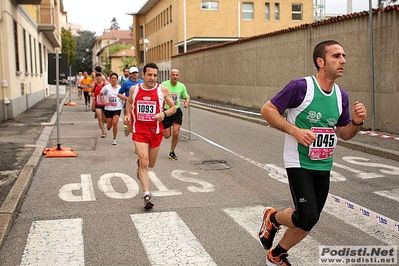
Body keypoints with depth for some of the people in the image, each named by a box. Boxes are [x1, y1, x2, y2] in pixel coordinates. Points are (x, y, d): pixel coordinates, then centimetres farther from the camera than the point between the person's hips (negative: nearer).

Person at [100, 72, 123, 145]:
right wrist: (103, 101, -4)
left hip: (117, 108, -1)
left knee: (115, 123, -15)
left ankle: (114, 139, 1)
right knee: (109, 125, 6)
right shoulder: (106, 87, -4)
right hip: (108, 108, 1)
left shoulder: (120, 88, -2)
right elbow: (101, 94, 9)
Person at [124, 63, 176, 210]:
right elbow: (129, 101, 20)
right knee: (144, 163, -12)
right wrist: (128, 114, 2)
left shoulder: (162, 90, -5)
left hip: (156, 131, 1)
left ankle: (140, 162, 53)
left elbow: (173, 108, 1)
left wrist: (163, 114, -19)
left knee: (151, 164, 17)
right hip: (139, 130, -1)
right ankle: (147, 196, -10)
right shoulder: (134, 89, -1)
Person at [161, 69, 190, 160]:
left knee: (176, 133, -9)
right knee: (167, 135, 0)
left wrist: (186, 103, -7)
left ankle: (172, 152, 13)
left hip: (177, 112, 2)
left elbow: (187, 97, 15)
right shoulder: (164, 85, -10)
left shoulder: (182, 86, 0)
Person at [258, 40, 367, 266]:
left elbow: (344, 134, 13)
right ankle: (272, 218, 15)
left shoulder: (341, 95, 4)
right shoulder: (301, 86, -16)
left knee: (308, 222, 11)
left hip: (324, 167, 6)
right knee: (307, 218, -17)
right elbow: (267, 110, -12)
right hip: (300, 163, -6)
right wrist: (295, 130, -22)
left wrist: (357, 122, -9)